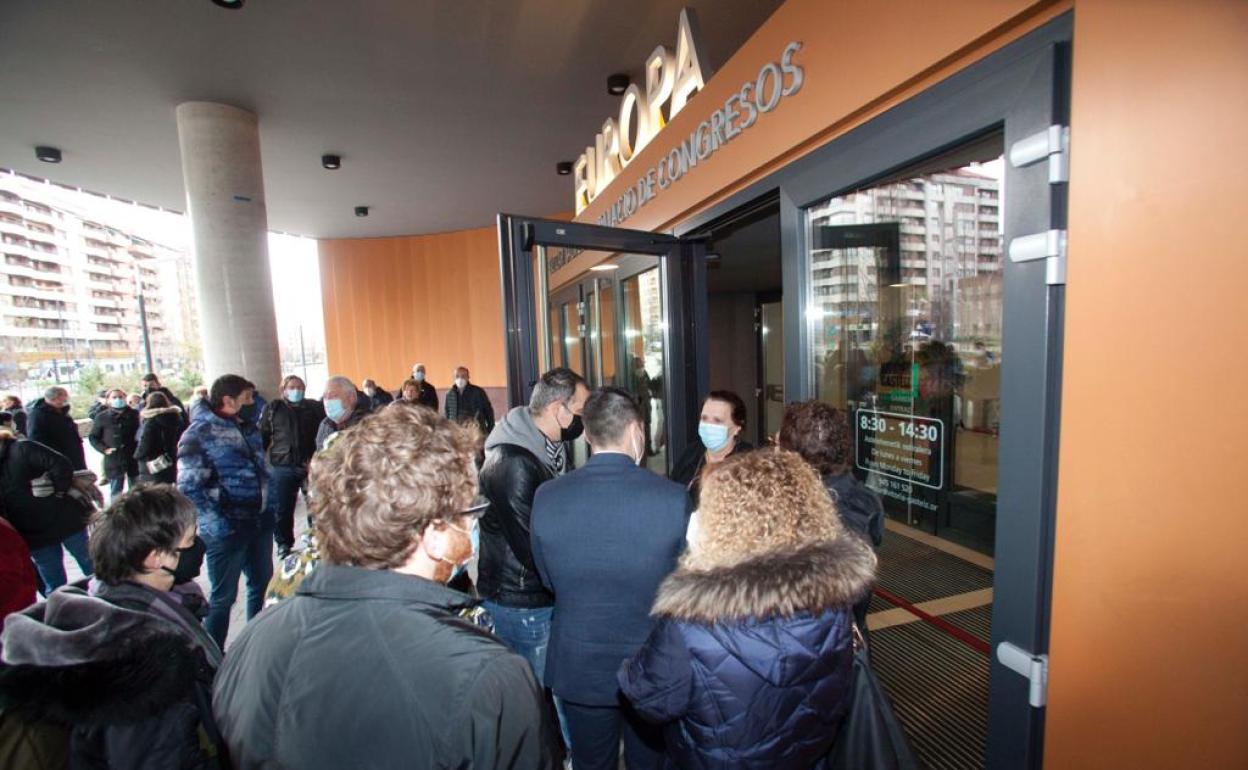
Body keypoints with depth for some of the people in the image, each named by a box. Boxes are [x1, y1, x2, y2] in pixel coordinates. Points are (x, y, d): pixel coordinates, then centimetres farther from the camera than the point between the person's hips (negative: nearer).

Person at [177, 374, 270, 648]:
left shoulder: (247, 427, 8)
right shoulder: (199, 433, -13)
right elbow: (189, 487, -17)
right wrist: (215, 523, -22)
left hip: (260, 521, 7)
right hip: (227, 529, -7)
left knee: (263, 585, 18)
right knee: (224, 596, 8)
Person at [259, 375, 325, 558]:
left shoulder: (315, 407, 6)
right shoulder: (273, 409, 6)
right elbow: (262, 436, 5)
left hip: (311, 464, 0)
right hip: (282, 467, 0)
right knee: (282, 508, 7)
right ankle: (284, 543, 26)